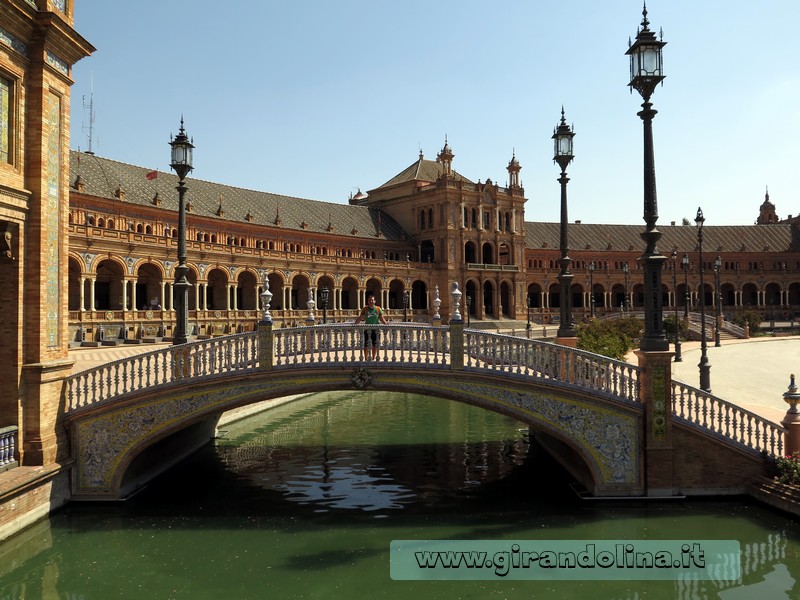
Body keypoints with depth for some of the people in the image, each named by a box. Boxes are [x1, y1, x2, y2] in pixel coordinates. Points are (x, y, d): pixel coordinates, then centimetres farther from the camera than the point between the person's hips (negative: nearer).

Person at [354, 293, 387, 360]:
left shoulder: (378, 309, 2)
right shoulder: (365, 309, 1)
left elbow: (382, 319, 4)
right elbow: (360, 318, -1)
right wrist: (354, 324, -13)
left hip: (375, 329, 1)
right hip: (367, 329, -1)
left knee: (375, 344, 6)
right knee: (366, 345, 0)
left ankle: (374, 358, 18)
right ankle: (365, 358, 9)